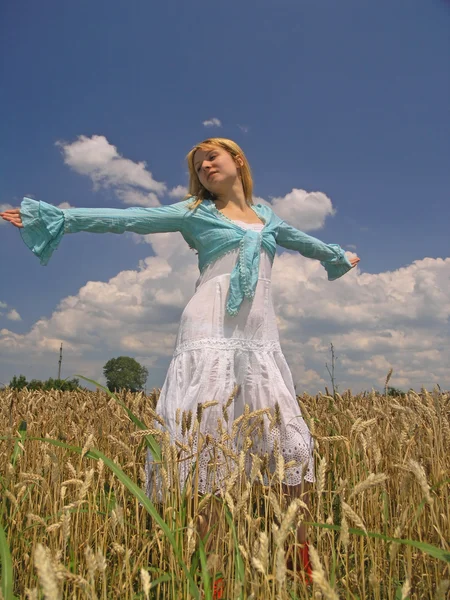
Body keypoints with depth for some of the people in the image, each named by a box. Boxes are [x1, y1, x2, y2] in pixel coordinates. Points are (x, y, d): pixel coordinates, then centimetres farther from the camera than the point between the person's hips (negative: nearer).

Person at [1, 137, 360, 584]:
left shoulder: (265, 216, 24)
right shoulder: (196, 211, 12)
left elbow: (301, 240, 42)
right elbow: (129, 219, 6)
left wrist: (339, 256, 58)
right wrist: (60, 217, 0)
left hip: (261, 337, 4)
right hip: (211, 330, -4)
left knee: (291, 439, 0)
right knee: (203, 436, -12)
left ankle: (303, 554, 16)